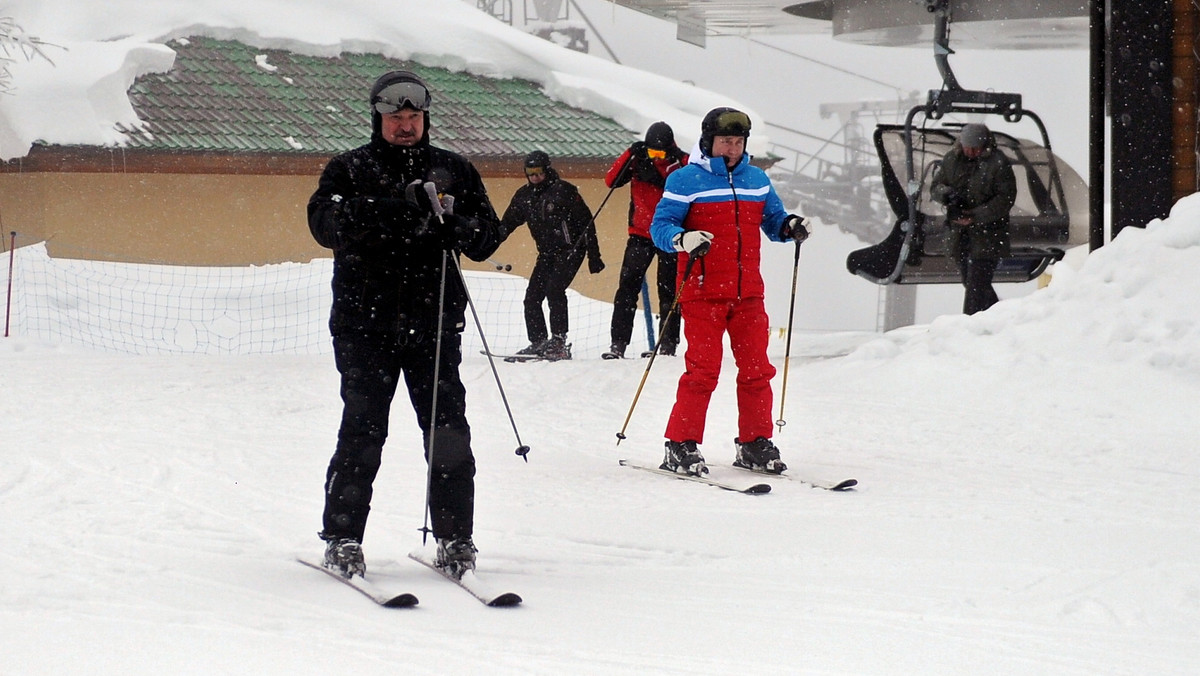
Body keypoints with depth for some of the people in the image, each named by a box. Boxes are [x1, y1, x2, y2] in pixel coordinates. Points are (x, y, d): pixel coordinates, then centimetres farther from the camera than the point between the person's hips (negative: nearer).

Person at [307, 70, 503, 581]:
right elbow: (324, 222, -11)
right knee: (362, 432, -4)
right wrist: (397, 208, -22)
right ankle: (342, 538, 5)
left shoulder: (454, 170, 14)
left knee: (448, 432, -3)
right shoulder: (349, 170, 8)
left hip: (434, 323, 2)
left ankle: (455, 538, 5)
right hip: (365, 322, -2)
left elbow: (488, 237, 11)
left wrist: (458, 223, -12)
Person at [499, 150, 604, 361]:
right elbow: (507, 223, 14)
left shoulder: (564, 191, -12)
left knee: (554, 289, -23)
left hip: (570, 250, -7)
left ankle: (559, 342, -20)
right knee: (532, 296, -1)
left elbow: (586, 223, -10)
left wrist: (594, 256, -11)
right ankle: (538, 343, 8)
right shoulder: (523, 196, 5)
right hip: (547, 254, 7)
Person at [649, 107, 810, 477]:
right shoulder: (685, 180, -1)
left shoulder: (757, 180, 15)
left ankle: (755, 444, 14)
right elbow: (660, 226, -4)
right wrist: (683, 239, -24)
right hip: (703, 292, -5)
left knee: (756, 369, 4)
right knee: (703, 369, -9)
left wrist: (790, 227, -1)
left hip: (748, 293, 5)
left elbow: (773, 221, 21)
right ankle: (681, 446, -2)